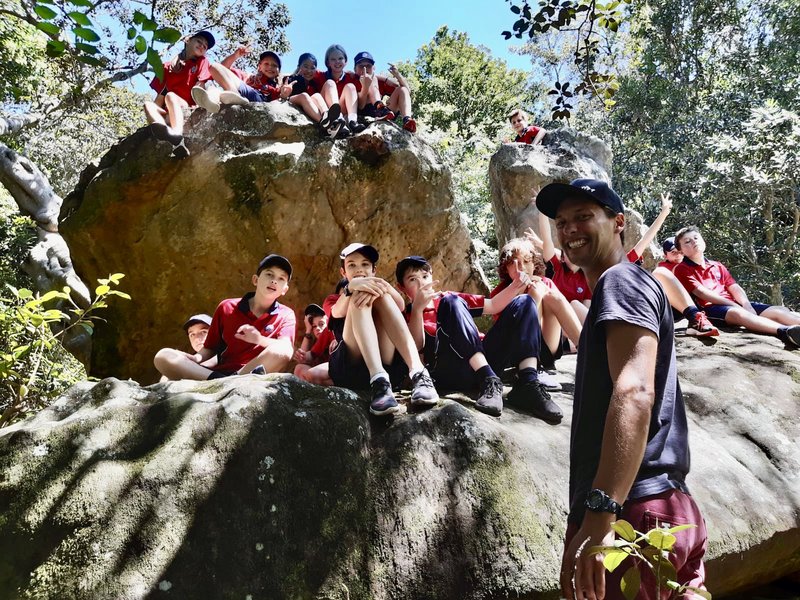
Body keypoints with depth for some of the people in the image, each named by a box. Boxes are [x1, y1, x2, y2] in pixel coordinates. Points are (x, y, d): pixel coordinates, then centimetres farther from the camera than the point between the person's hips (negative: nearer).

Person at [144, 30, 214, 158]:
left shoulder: (201, 62, 15)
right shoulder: (169, 67, 18)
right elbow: (161, 94, 10)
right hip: (169, 112, 3)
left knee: (170, 96, -29)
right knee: (148, 104, -24)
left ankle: (177, 137, -62)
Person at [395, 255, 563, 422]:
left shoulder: (447, 298, 29)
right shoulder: (407, 315, 15)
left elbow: (493, 306, 21)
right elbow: (416, 346, -6)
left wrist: (516, 286, 4)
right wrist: (418, 308, -18)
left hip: (484, 362, 5)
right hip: (450, 371, -5)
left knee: (523, 302, -2)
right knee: (451, 302, -23)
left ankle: (528, 383, -22)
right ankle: (490, 382, -33)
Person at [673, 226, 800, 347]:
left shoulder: (718, 266, 27)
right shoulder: (682, 269, 5)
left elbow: (735, 288, 15)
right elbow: (701, 292, -8)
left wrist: (746, 305, -8)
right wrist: (734, 304, -15)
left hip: (733, 305, 8)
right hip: (709, 309, -8)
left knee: (779, 310, -14)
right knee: (737, 312, -40)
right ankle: (785, 332, -65)